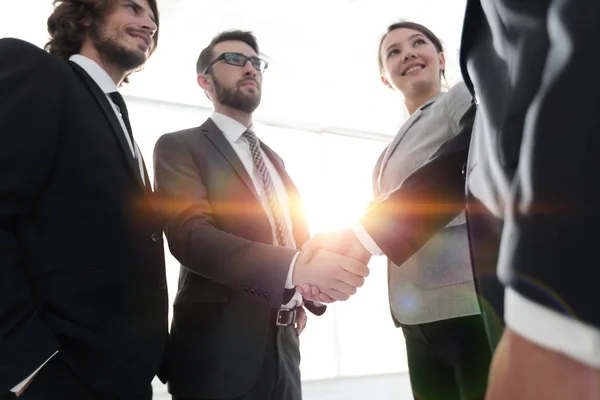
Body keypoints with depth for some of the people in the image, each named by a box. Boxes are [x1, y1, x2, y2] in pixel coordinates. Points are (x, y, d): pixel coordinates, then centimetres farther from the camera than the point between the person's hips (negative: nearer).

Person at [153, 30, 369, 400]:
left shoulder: (274, 160, 17)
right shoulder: (180, 147, -4)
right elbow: (191, 235, -20)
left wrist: (310, 290, 1)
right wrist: (297, 268, -32)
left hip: (283, 345, 7)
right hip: (220, 347, -6)